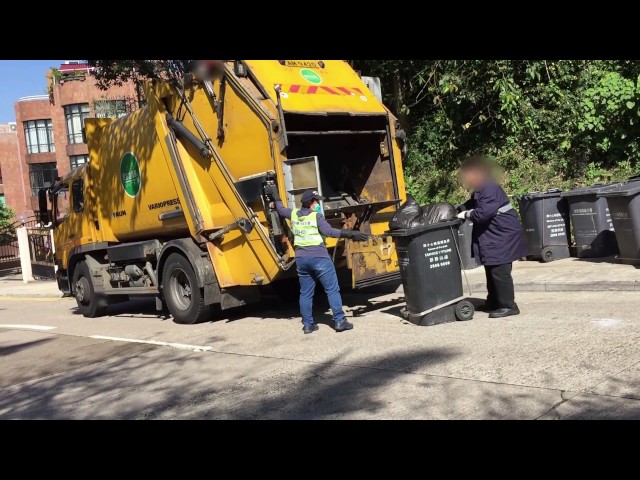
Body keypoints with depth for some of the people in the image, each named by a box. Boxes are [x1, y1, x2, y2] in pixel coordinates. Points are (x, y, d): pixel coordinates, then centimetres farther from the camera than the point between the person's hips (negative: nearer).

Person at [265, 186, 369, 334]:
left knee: (305, 293, 12)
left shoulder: (294, 214, 10)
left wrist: (275, 197, 46)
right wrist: (350, 234, -25)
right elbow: (329, 231, -21)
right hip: (318, 257, -6)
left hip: (301, 258, 6)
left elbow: (281, 210, 29)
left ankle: (308, 324, 13)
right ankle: (340, 321, -3)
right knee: (332, 290, 0)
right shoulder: (317, 216, -8)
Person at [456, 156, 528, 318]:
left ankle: (508, 306, 1)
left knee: (500, 272, -8)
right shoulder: (480, 190, 12)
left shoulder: (490, 189, -21)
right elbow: (471, 205, 21)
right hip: (493, 236, 11)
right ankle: (493, 302, 29)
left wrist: (466, 214, -14)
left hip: (503, 235, -11)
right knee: (491, 270, 17)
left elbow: (482, 213, -28)